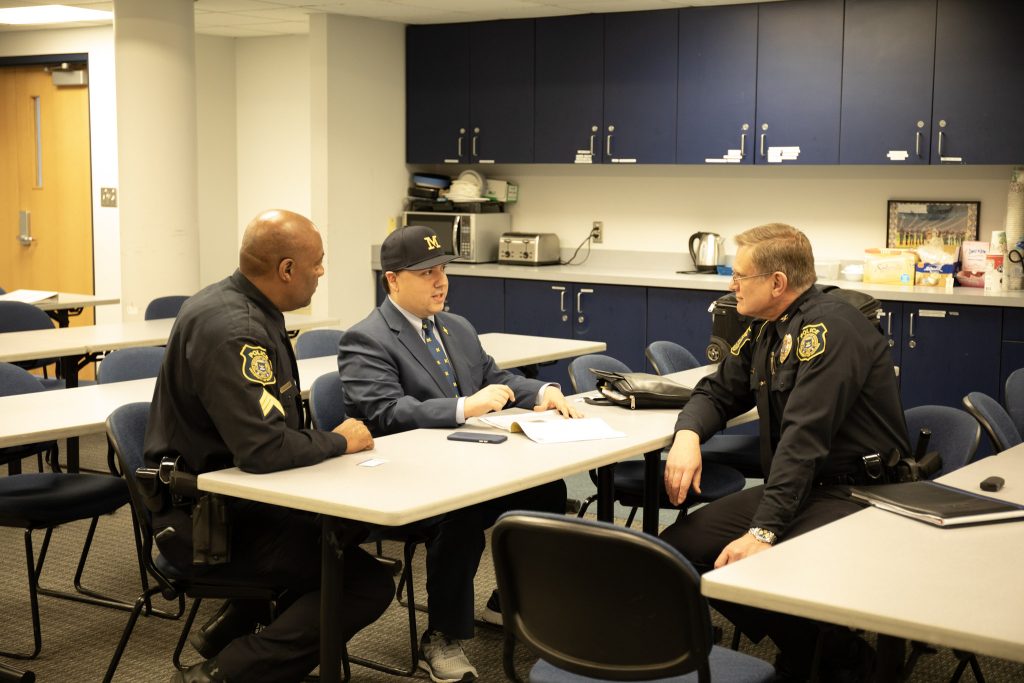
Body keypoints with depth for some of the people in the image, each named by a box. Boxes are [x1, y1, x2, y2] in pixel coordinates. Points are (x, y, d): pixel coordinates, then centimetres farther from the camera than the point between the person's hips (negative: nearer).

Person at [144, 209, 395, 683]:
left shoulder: (242, 305, 7)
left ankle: (228, 630, 20)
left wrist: (326, 441, -3)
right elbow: (264, 449, -31)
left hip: (228, 494, 10)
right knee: (369, 585, -13)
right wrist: (338, 442, -14)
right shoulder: (232, 330, -24)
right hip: (203, 520, -10)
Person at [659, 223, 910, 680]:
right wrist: (687, 435, -5)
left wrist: (763, 532, -32)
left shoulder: (829, 328, -19)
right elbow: (717, 393, 20)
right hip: (797, 485, 9)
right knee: (680, 545, -6)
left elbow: (804, 437, -27)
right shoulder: (765, 329, 10)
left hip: (860, 494, -9)